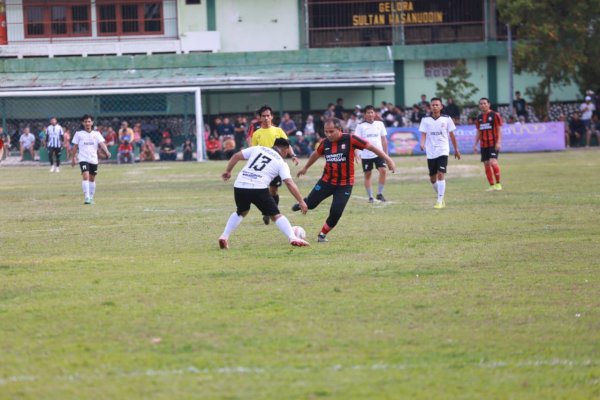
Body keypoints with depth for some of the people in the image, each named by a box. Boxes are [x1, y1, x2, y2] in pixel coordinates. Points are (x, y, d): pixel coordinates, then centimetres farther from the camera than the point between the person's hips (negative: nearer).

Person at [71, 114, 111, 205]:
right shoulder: (79, 134, 2)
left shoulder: (96, 134, 5)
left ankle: (91, 198, 26)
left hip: (94, 159, 3)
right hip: (83, 159, -3)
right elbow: (75, 147, 8)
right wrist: (73, 158, 7)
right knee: (85, 176, -20)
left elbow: (101, 144, -6)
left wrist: (107, 151, -24)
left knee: (92, 179, 13)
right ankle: (87, 198, -24)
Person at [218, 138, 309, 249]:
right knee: (275, 215, 7)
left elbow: (236, 156, 15)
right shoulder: (281, 163, 12)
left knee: (241, 212, 30)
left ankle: (224, 237, 20)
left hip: (239, 186, 4)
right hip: (258, 189, -4)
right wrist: (301, 201, 1)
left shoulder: (258, 149, 21)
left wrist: (227, 171, 26)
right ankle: (293, 238, -9)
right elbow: (289, 183, 1)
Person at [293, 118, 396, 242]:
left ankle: (322, 234, 14)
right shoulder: (325, 143, -4)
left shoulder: (350, 139, -17)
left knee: (336, 213, -10)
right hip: (326, 181, 3)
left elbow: (371, 147, -12)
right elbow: (316, 154, 17)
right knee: (310, 204, 3)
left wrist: (388, 159, -14)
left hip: (345, 184, -3)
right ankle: (302, 204, 41)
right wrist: (305, 168, 32)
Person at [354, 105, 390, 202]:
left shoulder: (380, 124, 8)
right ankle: (370, 197, 12)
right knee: (367, 174, 4)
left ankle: (379, 194, -3)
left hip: (379, 153, 1)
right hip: (366, 155, -1)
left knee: (383, 170, -15)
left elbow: (384, 139, 13)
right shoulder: (361, 126, 1)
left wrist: (385, 153, 12)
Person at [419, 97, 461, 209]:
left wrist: (456, 150, 13)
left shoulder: (447, 119, 0)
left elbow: (451, 135, 8)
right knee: (432, 178, 9)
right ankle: (440, 196, 32)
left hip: (443, 151, -2)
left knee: (441, 175, -16)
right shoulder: (425, 120, 2)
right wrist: (422, 144, -24)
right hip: (431, 152, 2)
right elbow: (423, 134, -3)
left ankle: (440, 201, -13)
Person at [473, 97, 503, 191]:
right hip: (483, 144, 6)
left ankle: (498, 184, -9)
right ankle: (492, 185, 11)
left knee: (493, 162, -19)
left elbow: (499, 129, -5)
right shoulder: (479, 117, 13)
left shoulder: (495, 115, -3)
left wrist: (498, 142, -14)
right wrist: (475, 144, 14)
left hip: (493, 144, -6)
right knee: (486, 164, 4)